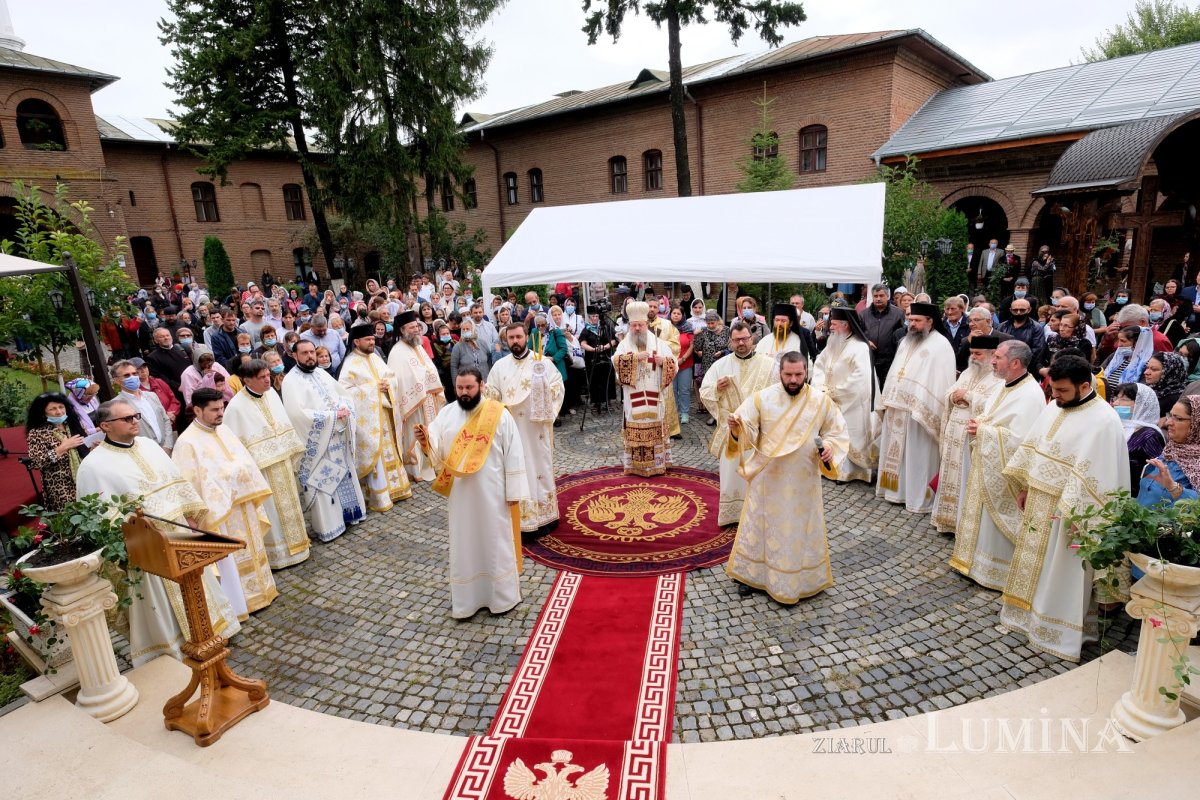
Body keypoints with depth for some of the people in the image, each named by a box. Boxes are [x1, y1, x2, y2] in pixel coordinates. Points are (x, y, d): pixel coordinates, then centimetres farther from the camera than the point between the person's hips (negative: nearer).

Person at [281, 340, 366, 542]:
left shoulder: (322, 373, 10)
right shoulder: (291, 380, -12)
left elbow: (344, 394, 14)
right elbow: (298, 413, -23)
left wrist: (344, 409, -10)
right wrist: (332, 415, -21)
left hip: (337, 436, 7)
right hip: (315, 442, -7)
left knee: (343, 475, 16)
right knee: (321, 482, 0)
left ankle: (346, 512, 31)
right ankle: (327, 526, 10)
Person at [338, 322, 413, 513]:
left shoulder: (376, 358, 11)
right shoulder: (350, 364, -10)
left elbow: (393, 377, 17)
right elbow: (344, 390, -17)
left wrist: (388, 384, -6)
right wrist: (373, 388, -18)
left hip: (386, 414, 7)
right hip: (368, 417, -7)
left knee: (389, 451, 14)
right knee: (375, 454, -3)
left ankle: (393, 488, 26)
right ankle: (378, 497, 6)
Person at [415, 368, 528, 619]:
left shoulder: (499, 414, -10)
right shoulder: (446, 413, 0)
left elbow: (512, 454, -8)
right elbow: (438, 452, -1)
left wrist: (513, 492, -9)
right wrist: (425, 441, -24)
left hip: (493, 493, -3)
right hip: (460, 493, 3)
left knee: (496, 542, 9)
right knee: (463, 544, 12)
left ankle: (501, 595, 26)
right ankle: (464, 598, 27)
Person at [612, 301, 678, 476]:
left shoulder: (659, 343, 6)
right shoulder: (624, 345, 5)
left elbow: (673, 364, 2)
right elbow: (616, 361, -12)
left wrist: (663, 361, -18)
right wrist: (635, 356, -22)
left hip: (654, 396, 1)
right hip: (634, 398, 0)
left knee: (655, 428, 3)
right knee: (634, 429, 0)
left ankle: (657, 463, 13)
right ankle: (635, 465, 8)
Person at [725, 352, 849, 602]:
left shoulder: (821, 401, -5)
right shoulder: (761, 398, -9)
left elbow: (838, 432, 4)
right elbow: (746, 431, -12)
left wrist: (830, 447, -17)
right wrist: (736, 427, -35)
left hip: (803, 480, 1)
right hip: (768, 478, -1)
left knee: (801, 528, 14)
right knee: (760, 524, 12)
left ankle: (801, 578, 33)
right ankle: (749, 573, 29)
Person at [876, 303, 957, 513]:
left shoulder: (940, 345, -9)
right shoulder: (906, 342, 14)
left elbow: (941, 383, -14)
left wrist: (925, 410, -19)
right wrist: (889, 400, 12)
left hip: (920, 411, -7)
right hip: (897, 408, 7)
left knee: (917, 455, 1)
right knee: (897, 451, 13)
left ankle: (919, 497, 12)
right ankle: (896, 488, 26)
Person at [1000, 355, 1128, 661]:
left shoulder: (1104, 420, -19)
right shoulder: (1052, 409, 5)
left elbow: (1095, 475, -21)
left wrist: (1073, 513, -22)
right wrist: (1024, 487, 13)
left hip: (1067, 509, -7)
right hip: (1038, 501, 7)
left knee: (1060, 573, 5)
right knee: (1033, 561, 18)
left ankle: (1056, 630, 19)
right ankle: (1028, 612, 33)